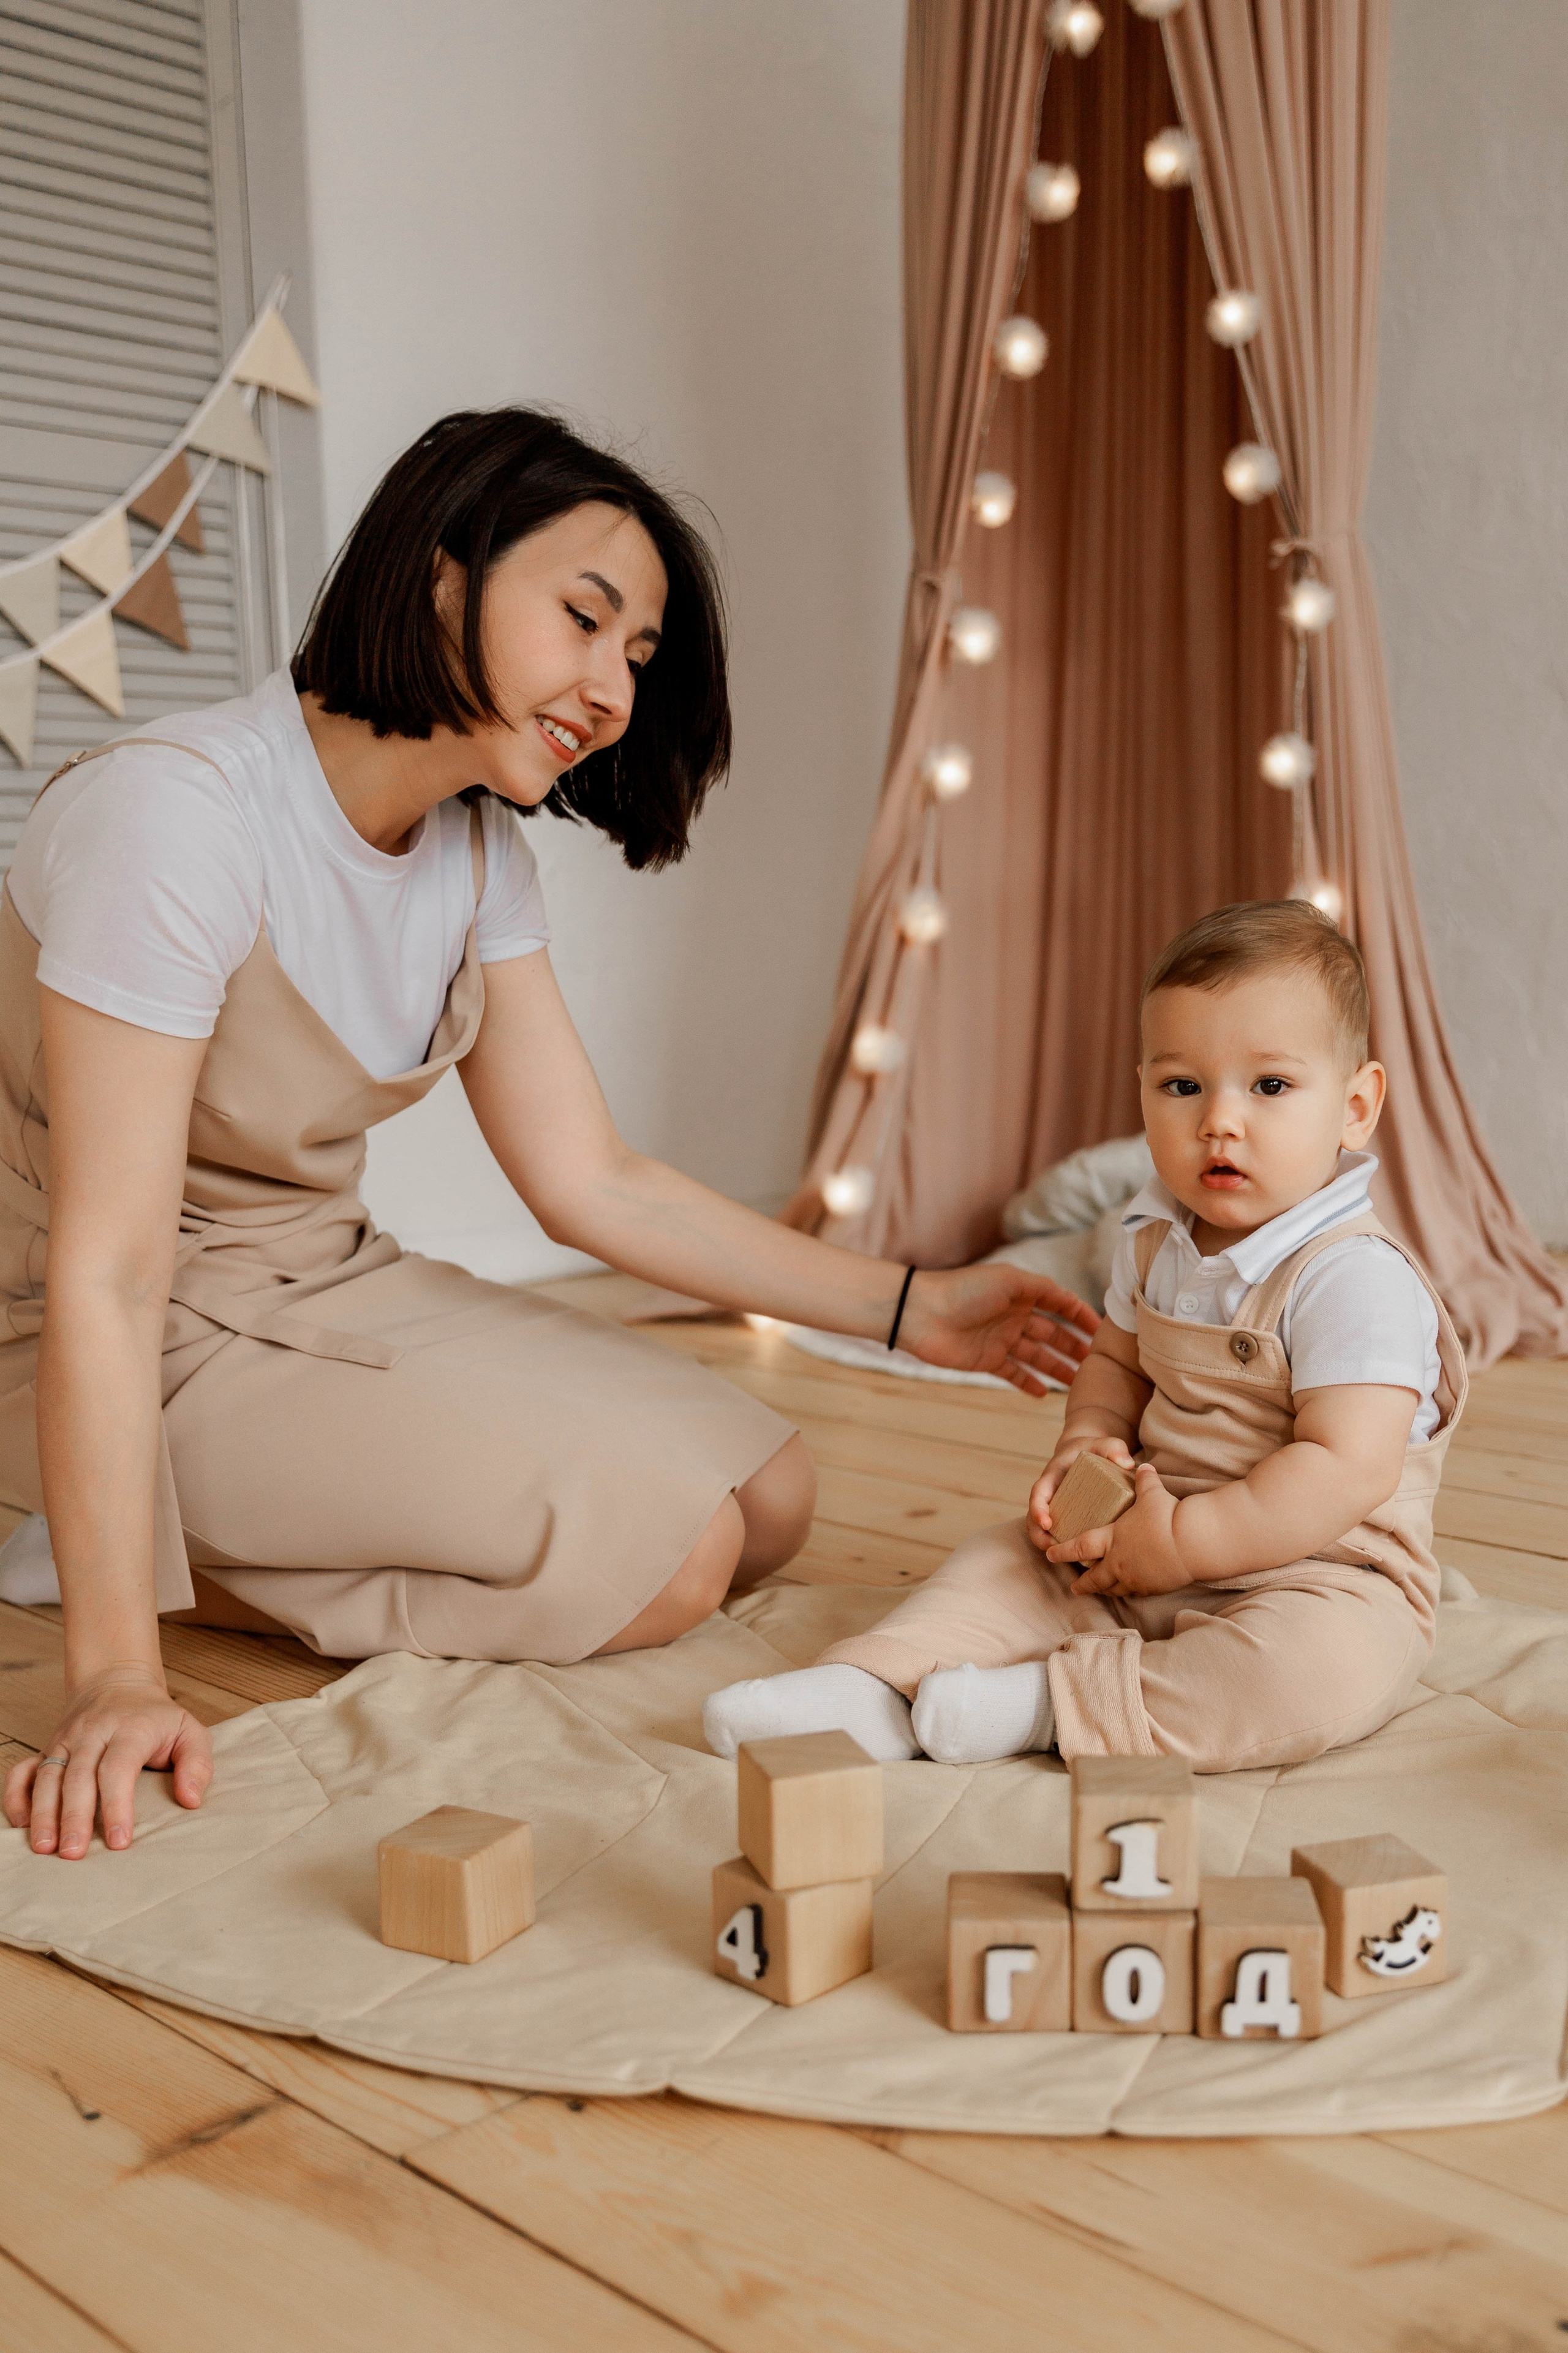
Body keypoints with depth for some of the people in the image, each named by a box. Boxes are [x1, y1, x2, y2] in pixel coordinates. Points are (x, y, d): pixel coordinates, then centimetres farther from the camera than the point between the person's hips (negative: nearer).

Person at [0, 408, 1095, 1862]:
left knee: (765, 1499, -2)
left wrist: (908, 1307, -4)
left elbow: (592, 1183, 0)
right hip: (150, 1355, -8)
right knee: (668, 1553, -18)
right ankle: (131, 1557, -3)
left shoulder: (474, 856, 0)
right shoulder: (176, 816, -26)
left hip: (328, 1292, 8)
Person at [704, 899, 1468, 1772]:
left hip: (1320, 1576, -7)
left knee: (1315, 1668, -36)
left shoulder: (1357, 1277, -22)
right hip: (1155, 1558, 7)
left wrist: (1182, 1540, -26)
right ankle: (876, 1688, -14)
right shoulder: (1156, 1241, 3)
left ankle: (1054, 1701, -28)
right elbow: (1117, 1363, 19)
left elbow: (1348, 1470, -28)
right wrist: (1088, 1441, -4)